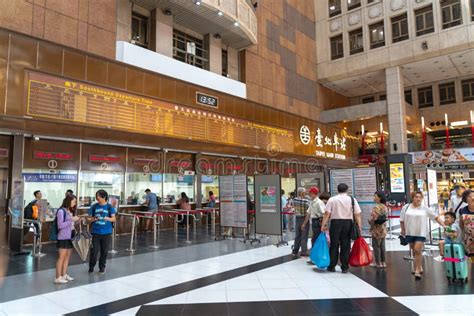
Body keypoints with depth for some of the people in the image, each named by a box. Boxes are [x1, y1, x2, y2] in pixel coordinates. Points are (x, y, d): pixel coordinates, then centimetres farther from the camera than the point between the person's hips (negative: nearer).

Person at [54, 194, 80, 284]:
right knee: (61, 257, -2)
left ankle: (64, 275, 21)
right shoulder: (61, 211, -12)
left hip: (70, 237, 7)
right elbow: (60, 225, -16)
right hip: (63, 238, -7)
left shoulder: (71, 211, 9)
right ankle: (58, 277, 5)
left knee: (68, 256, 11)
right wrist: (71, 220, -18)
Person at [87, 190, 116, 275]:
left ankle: (102, 268, 25)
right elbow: (90, 218, 6)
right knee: (94, 250, 1)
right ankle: (91, 267, 22)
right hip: (96, 232, 1)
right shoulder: (94, 206, 1)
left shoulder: (109, 207, -3)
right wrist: (94, 219, -15)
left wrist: (108, 218, -24)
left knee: (104, 251, 8)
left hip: (106, 233, -1)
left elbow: (114, 219, -4)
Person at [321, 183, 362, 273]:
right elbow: (357, 214, -1)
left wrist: (324, 224, -4)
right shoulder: (352, 199, 2)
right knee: (345, 246, 8)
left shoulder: (332, 199, -1)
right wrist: (359, 227, 3)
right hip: (348, 223, 1)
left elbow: (327, 213, -7)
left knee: (334, 245, 7)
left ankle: (332, 266, 14)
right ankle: (345, 267, 13)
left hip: (335, 223, -1)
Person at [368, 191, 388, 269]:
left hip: (376, 229, -8)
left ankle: (378, 263, 6)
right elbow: (386, 217, 14)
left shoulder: (376, 208, -20)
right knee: (382, 246, 14)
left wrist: (369, 221, -5)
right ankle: (383, 262, 20)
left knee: (376, 246, 1)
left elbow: (373, 219, -23)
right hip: (383, 229, 8)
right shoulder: (385, 207, 7)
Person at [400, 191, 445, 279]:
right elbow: (402, 220, 7)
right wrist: (403, 231, 6)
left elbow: (436, 217, 0)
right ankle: (420, 267, 32)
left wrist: (443, 225, -9)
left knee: (417, 250, -13)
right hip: (410, 233, 3)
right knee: (414, 251, 13)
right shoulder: (406, 207, 1)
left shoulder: (425, 209, -1)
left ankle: (417, 270, -4)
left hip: (421, 233, -2)